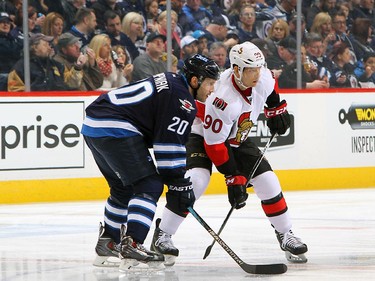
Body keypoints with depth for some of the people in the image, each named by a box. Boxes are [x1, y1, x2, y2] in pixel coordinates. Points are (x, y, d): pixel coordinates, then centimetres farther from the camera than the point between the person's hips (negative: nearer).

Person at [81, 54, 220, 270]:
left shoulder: (170, 82, 22)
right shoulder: (182, 100, -9)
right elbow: (170, 146, -12)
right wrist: (180, 184, -7)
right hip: (115, 130, -10)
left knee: (124, 187, 23)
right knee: (149, 186, -7)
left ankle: (107, 243, 29)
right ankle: (132, 243, -19)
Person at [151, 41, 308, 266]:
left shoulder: (263, 77, -20)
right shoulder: (224, 100, -38)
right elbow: (214, 145, -32)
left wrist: (276, 109, 12)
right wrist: (234, 177, -29)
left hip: (238, 139, 6)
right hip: (204, 136, -6)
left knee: (268, 182, -2)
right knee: (196, 181, -28)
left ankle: (285, 234, 15)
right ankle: (162, 235, -18)